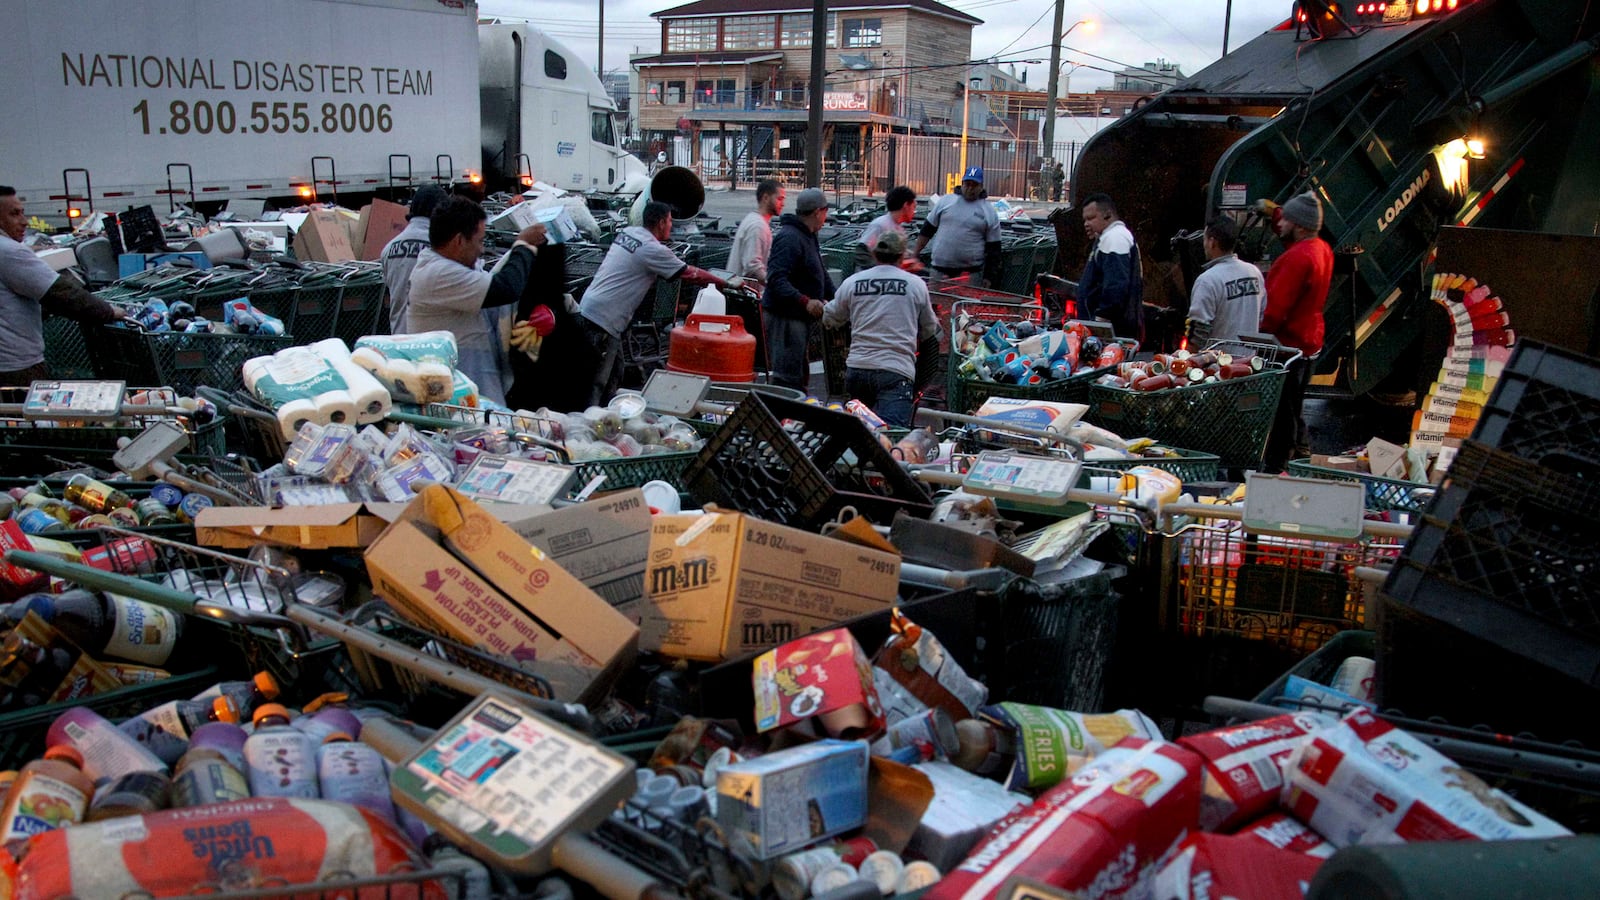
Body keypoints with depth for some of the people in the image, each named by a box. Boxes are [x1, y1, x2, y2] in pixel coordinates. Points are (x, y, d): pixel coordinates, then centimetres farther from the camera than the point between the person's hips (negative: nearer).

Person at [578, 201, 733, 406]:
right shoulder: (653, 250, -14)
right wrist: (727, 284, 3)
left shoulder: (627, 232, 11)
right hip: (602, 320, -9)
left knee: (614, 375, 18)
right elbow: (690, 274, -8)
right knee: (598, 383, -6)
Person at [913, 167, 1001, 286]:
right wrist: (915, 254, 10)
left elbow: (993, 248, 3)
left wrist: (989, 277, -2)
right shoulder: (945, 202, 8)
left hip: (970, 272, -2)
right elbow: (927, 230, 14)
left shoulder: (989, 211, 3)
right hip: (939, 270, 2)